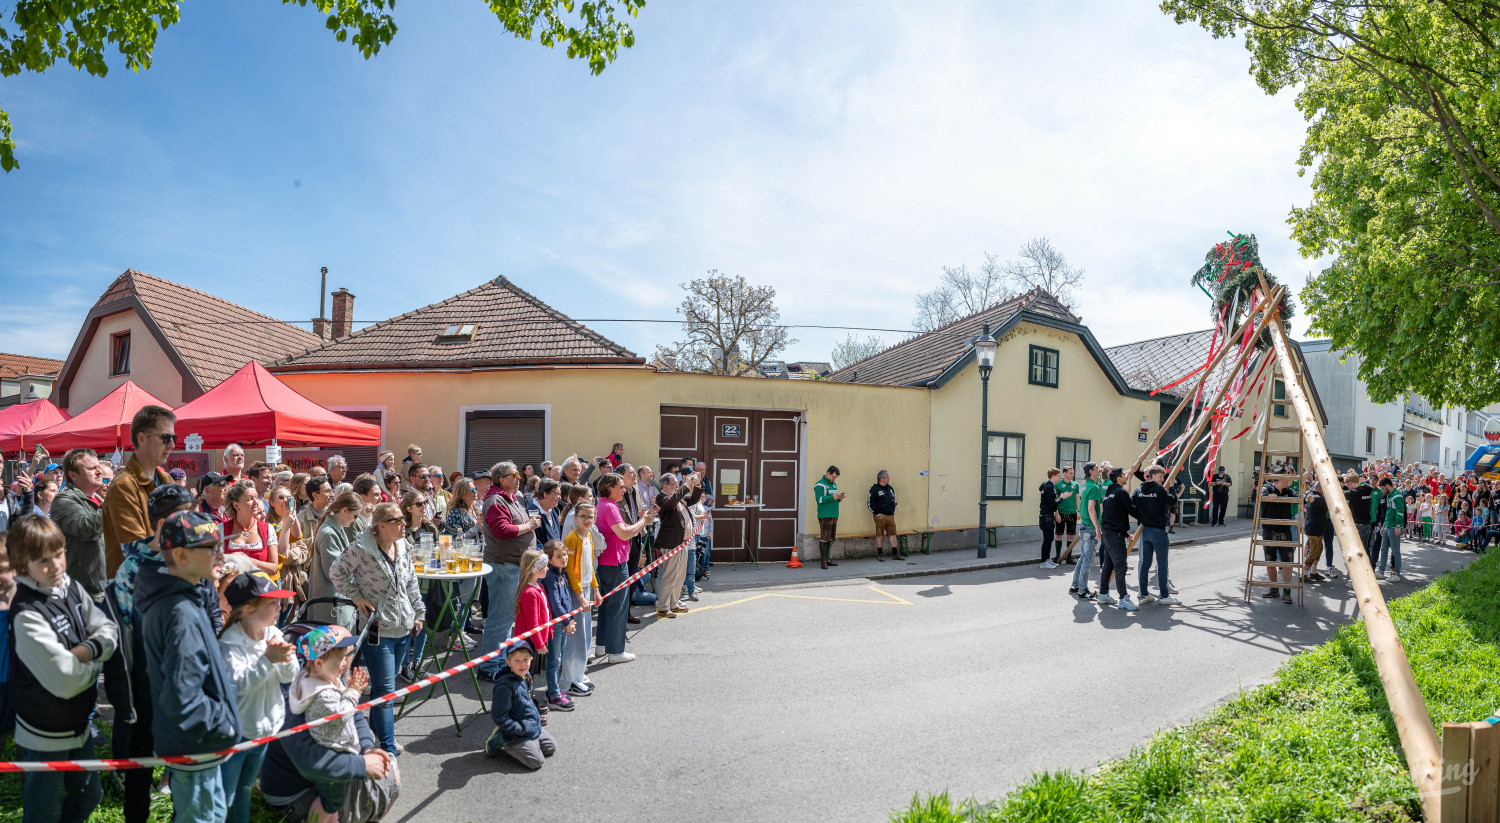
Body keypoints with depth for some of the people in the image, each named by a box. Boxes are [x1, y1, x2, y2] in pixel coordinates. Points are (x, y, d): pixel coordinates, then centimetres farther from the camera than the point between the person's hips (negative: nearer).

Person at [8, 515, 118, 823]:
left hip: (77, 723, 6)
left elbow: (110, 632, -3)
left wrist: (83, 652, -22)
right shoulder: (27, 615, -26)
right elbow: (66, 680, -29)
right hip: (44, 736, -6)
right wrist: (96, 661, -11)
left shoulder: (72, 588, -4)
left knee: (88, 796, 23)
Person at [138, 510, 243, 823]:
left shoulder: (166, 596, 0)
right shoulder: (183, 615, -31)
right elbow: (182, 701, -31)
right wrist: (225, 725, -19)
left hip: (185, 740, 9)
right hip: (195, 745, -9)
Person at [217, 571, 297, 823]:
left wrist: (286, 657, -23)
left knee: (246, 787, 25)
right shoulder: (230, 644, -20)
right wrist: (267, 659, -35)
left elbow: (288, 676, -3)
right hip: (235, 732, -6)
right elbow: (240, 684, -28)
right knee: (225, 795, 5)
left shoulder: (274, 634, -3)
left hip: (264, 726, 6)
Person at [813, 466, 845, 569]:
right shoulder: (820, 485, -8)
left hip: (834, 515, 8)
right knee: (824, 538, -7)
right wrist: (832, 497, -25)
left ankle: (828, 559, 19)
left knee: (830, 538, 11)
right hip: (825, 516, -8)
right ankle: (823, 561, -5)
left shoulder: (834, 484, 19)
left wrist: (839, 498, 2)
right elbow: (819, 499, -19)